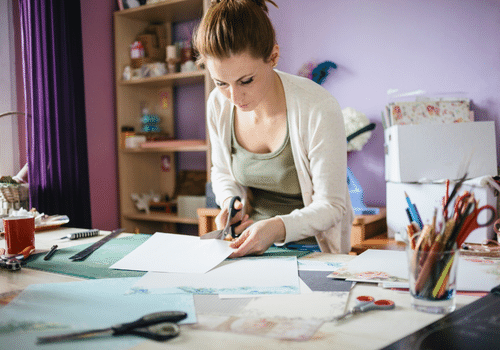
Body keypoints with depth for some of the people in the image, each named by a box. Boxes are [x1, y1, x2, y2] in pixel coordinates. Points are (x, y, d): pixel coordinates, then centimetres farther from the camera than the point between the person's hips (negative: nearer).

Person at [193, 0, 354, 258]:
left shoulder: (318, 110, -21)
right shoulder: (218, 105, -7)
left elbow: (330, 206, -15)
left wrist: (278, 227, -33)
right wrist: (229, 201, -9)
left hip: (310, 249, -3)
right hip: (250, 246, 3)